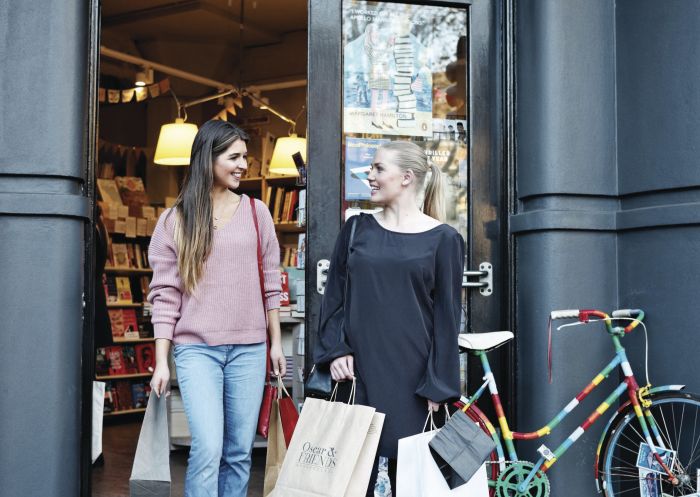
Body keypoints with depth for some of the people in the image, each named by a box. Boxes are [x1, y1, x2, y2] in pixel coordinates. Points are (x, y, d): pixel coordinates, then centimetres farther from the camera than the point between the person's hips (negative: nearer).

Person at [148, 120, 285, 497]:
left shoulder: (256, 212, 7)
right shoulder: (174, 220, 2)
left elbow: (270, 283, 11)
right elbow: (165, 295, 1)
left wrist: (276, 341, 9)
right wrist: (161, 362, -3)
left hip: (249, 348, 2)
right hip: (196, 348, -2)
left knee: (239, 452, 6)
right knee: (208, 449, -12)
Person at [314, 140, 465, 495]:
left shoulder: (443, 239, -1)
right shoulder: (357, 228, 8)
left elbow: (447, 316, -1)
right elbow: (335, 295, 10)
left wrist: (438, 385, -4)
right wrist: (336, 351, -3)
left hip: (411, 373, -2)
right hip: (356, 369, 2)